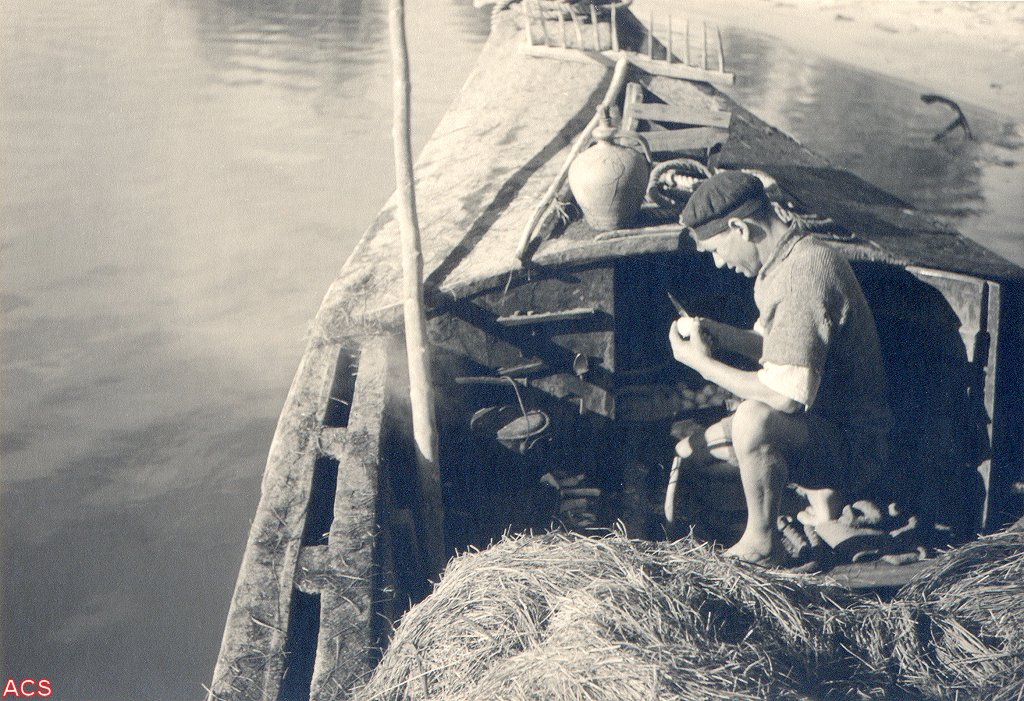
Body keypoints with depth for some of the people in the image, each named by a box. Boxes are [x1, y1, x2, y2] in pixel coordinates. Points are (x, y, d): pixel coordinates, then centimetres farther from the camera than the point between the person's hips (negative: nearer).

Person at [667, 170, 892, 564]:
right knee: (689, 454, 13)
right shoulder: (786, 260, 4)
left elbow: (791, 395, -33)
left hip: (852, 447, -10)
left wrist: (705, 364, -20)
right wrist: (717, 333, 1)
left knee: (756, 418, -38)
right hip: (820, 426, 10)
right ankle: (820, 496, 17)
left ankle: (760, 547, -15)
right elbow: (776, 347, 18)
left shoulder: (805, 275, -27)